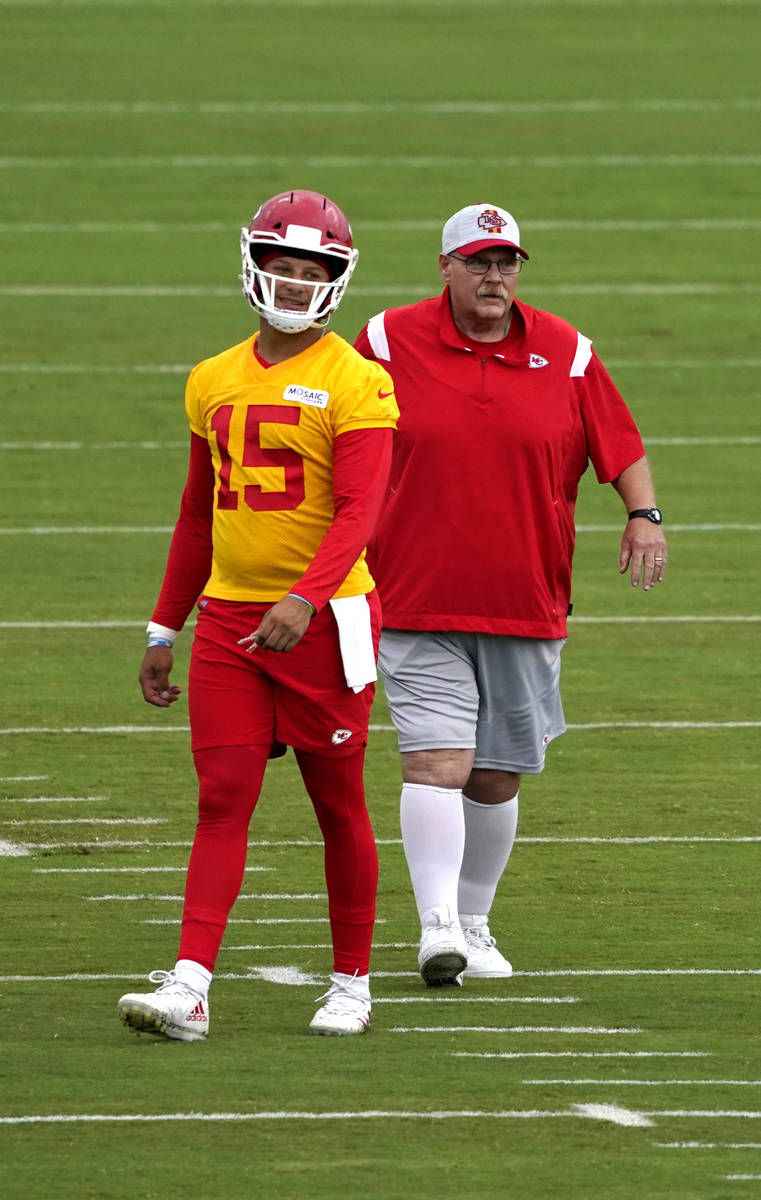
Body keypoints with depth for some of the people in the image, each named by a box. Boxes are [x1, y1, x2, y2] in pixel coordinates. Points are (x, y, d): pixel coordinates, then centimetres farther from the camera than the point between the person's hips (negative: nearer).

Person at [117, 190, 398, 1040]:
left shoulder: (355, 385, -6)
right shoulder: (215, 382, 12)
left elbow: (359, 509, -16)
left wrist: (304, 599, -30)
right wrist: (164, 629, 19)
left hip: (322, 619, -4)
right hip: (228, 618, 4)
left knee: (337, 803, 6)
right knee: (222, 799, -3)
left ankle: (351, 984, 18)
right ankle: (189, 987, -11)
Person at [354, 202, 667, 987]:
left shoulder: (565, 354, 4)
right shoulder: (390, 343, 0)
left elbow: (622, 448, 10)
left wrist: (643, 514, -8)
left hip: (526, 607, 2)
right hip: (417, 604, -2)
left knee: (496, 778, 8)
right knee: (436, 763, -16)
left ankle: (473, 924, 25)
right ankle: (437, 926, -19)